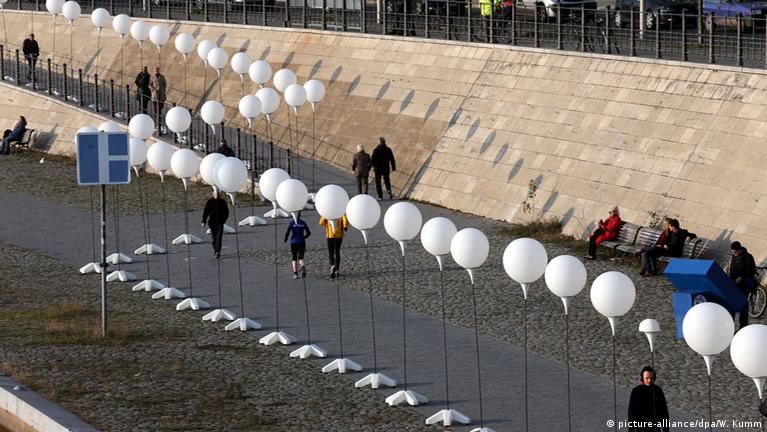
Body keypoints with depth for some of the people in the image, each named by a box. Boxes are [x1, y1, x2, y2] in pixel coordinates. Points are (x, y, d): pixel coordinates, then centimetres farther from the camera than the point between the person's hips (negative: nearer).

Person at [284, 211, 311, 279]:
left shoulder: (291, 223, -6)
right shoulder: (303, 223, 3)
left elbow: (287, 233, -11)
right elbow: (308, 233, 7)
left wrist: (285, 240, 5)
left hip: (294, 242, -2)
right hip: (302, 242, 2)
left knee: (294, 258, 11)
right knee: (301, 257, 4)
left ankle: (295, 274, 4)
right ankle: (303, 267, -29)